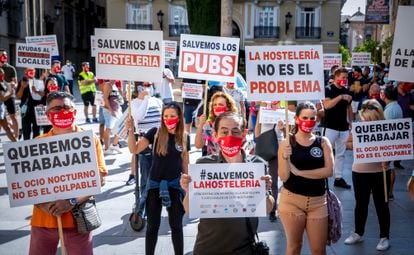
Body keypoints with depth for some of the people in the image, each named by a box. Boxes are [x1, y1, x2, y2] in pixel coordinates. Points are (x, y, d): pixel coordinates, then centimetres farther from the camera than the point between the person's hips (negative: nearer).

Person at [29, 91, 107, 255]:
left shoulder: (90, 140, 0)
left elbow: (99, 179, -7)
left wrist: (72, 201, -18)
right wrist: (44, 205, -14)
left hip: (78, 218, -1)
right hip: (43, 218, 2)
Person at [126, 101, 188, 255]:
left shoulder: (184, 138, -1)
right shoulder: (155, 133, -6)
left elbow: (185, 164, 8)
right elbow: (134, 150, -13)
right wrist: (131, 130, -25)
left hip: (174, 185, 1)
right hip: (155, 185, -1)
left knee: (176, 225, 9)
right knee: (152, 226, 9)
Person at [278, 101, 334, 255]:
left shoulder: (323, 142, 3)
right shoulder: (286, 143, -2)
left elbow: (328, 171, -9)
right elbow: (283, 177, -5)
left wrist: (299, 172, -13)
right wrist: (285, 158, -22)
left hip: (318, 201, 1)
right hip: (291, 200, -1)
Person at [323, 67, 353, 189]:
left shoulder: (346, 91, 12)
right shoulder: (328, 89, -7)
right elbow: (327, 105, -23)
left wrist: (351, 123, 14)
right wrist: (340, 97, -31)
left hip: (344, 127, 6)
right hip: (330, 127, -6)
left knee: (341, 153, 9)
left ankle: (338, 178, 15)